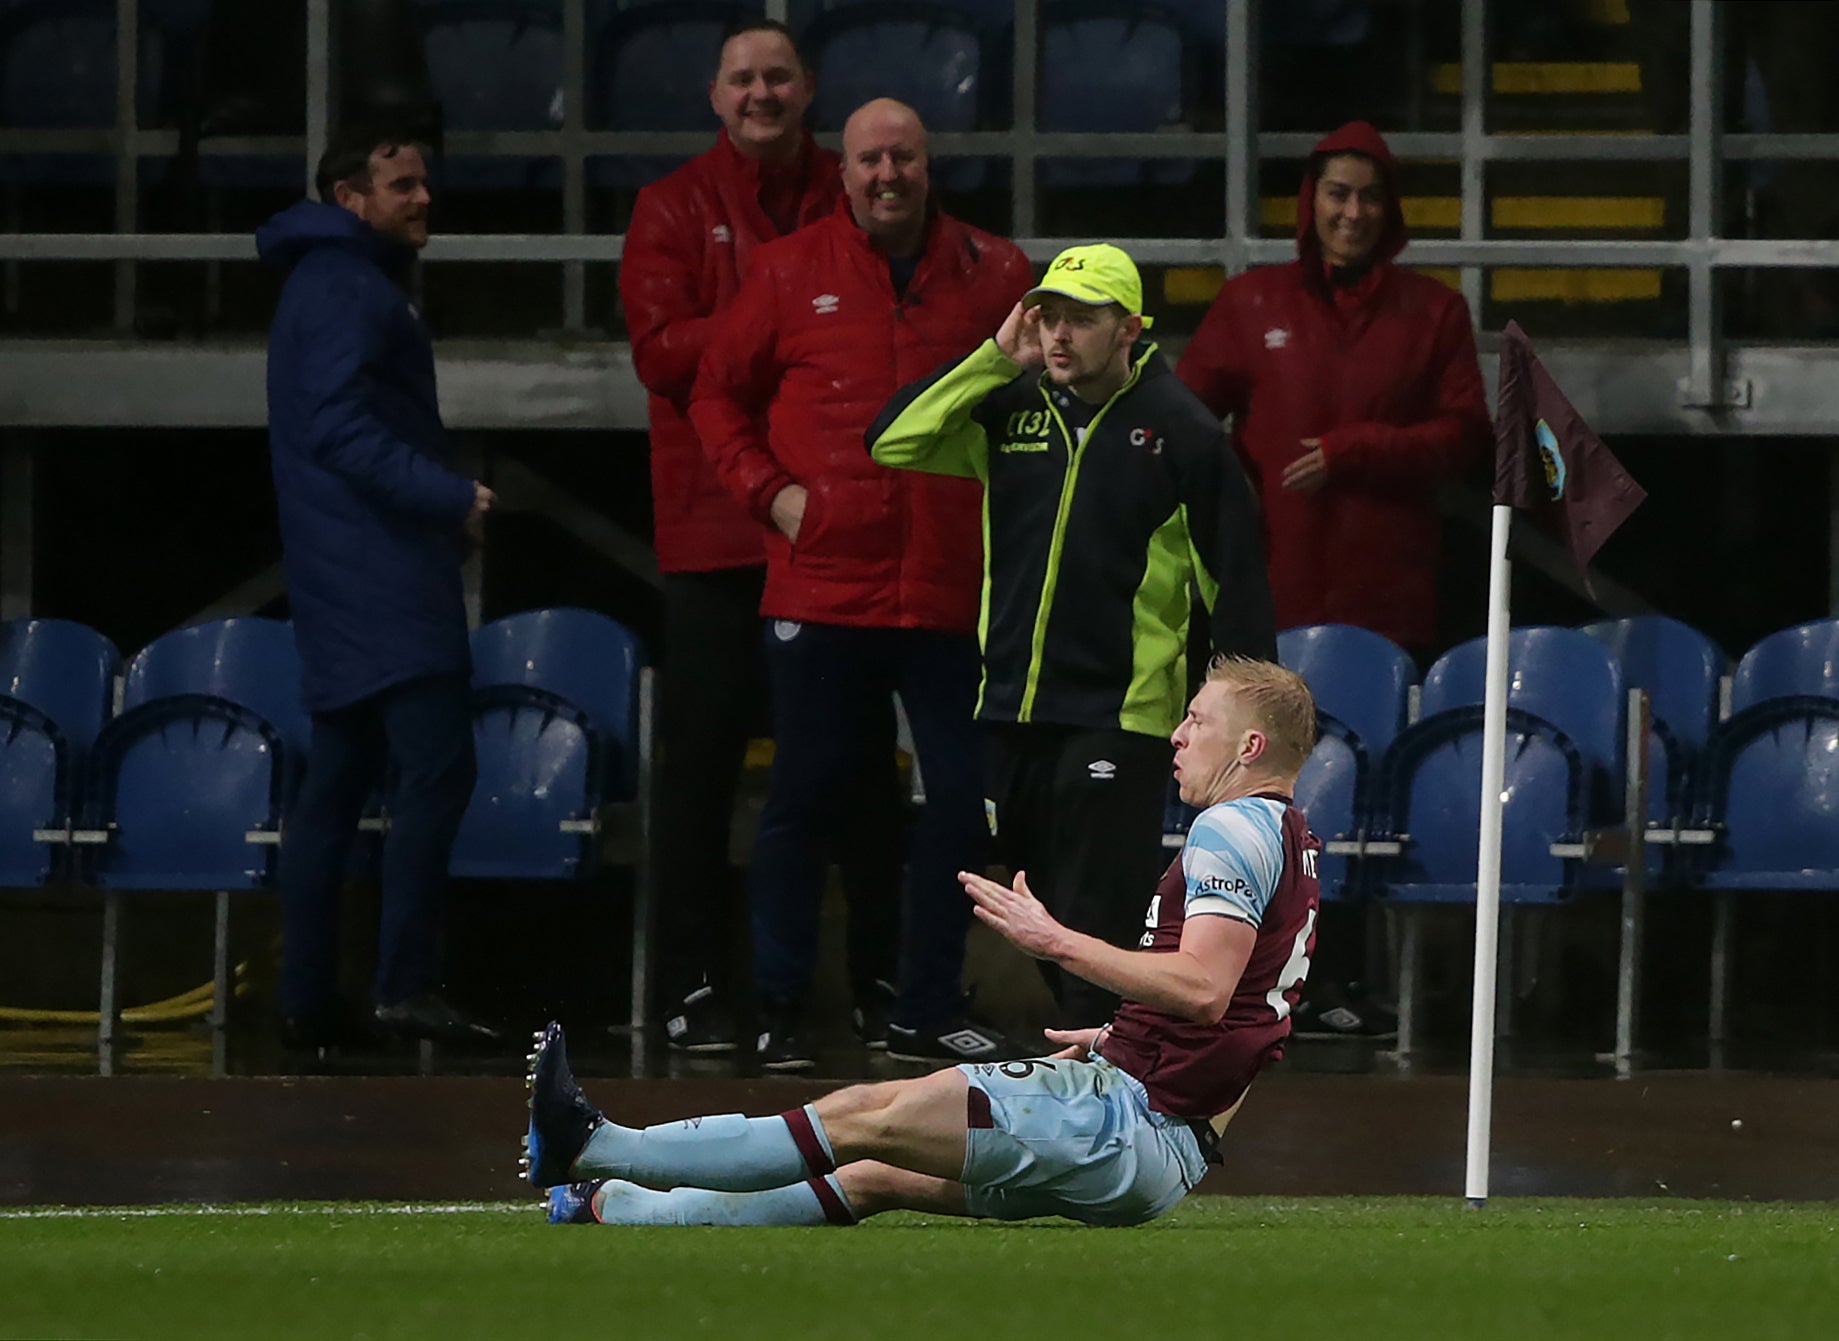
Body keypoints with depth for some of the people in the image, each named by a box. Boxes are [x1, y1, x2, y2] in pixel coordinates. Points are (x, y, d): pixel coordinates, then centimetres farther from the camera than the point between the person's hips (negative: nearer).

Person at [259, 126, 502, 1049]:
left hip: (342, 581, 11)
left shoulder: (334, 281, 21)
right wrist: (451, 497, -25)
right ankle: (405, 985, -18)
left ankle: (307, 999, 11)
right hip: (382, 578, -11)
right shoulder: (350, 291, -12)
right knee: (436, 768, -14)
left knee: (337, 782, 11)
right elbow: (342, 429, -21)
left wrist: (442, 499, 17)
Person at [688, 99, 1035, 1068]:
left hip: (951, 589, 2)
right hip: (821, 582, -1)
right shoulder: (790, 273, 3)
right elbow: (718, 395, 10)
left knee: (962, 802, 4)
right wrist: (767, 489, -3)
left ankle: (927, 1010, 15)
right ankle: (780, 1013, 12)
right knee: (804, 802, 4)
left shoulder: (991, 276, 5)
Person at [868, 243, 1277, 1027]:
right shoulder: (1010, 410, 8)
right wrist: (996, 361, -4)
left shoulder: (1179, 428, -5)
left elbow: (1234, 572, -2)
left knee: (1096, 925, -10)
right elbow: (893, 443, 0)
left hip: (1121, 714, -5)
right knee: (1044, 924, 12)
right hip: (1016, 706, 5)